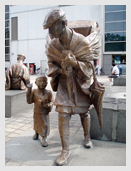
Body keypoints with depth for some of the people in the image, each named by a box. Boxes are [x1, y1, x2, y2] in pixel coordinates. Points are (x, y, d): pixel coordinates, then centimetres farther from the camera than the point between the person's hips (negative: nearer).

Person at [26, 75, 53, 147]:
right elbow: (29, 101, -13)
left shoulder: (48, 92, -13)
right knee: (36, 124, 23)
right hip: (36, 112, 2)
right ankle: (36, 134, 52)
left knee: (45, 125, 1)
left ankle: (44, 139, 20)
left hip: (44, 113, -2)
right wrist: (29, 90, -20)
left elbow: (51, 101, -4)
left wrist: (49, 105, -27)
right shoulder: (34, 92, -10)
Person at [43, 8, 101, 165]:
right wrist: (58, 70, -15)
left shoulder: (82, 42, -19)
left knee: (84, 112, 14)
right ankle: (65, 150, 11)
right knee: (63, 116, -6)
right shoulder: (52, 44, -11)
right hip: (64, 83, 1)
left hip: (80, 83, -1)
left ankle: (87, 137, 44)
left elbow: (89, 66, -12)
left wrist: (74, 62, -31)